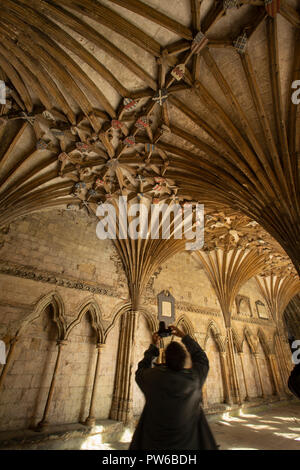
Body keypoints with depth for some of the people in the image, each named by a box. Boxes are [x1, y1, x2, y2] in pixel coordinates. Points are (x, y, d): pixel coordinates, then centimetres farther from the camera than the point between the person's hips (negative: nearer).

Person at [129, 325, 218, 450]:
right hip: (187, 444, 0)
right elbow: (202, 359, 0)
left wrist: (153, 346, 1)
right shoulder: (194, 377, -22)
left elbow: (140, 372, 1)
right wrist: (184, 336, -1)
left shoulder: (153, 376, -23)